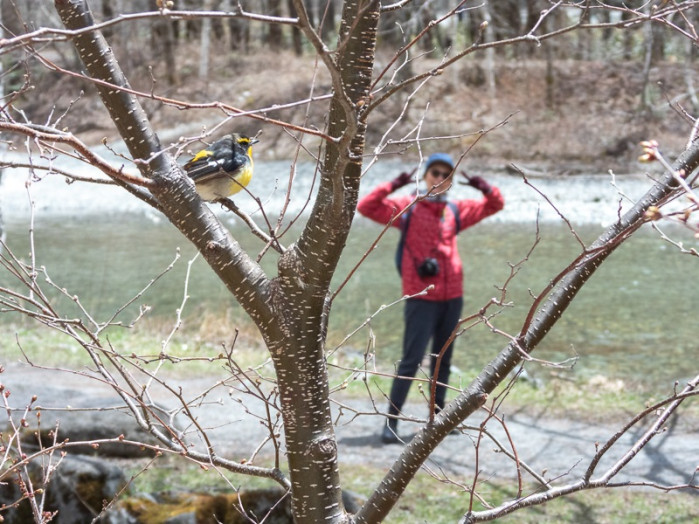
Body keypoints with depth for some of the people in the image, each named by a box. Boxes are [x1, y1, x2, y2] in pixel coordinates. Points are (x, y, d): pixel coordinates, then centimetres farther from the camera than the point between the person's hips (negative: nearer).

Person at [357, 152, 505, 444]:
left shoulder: (456, 210, 11)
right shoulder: (407, 207, -1)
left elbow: (495, 205, 20)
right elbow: (366, 207, -10)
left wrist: (484, 188, -1)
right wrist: (393, 186, -22)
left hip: (452, 296, 5)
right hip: (421, 297, -5)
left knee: (443, 360, 13)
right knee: (411, 361, -9)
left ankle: (437, 417, 22)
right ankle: (391, 422, -6)